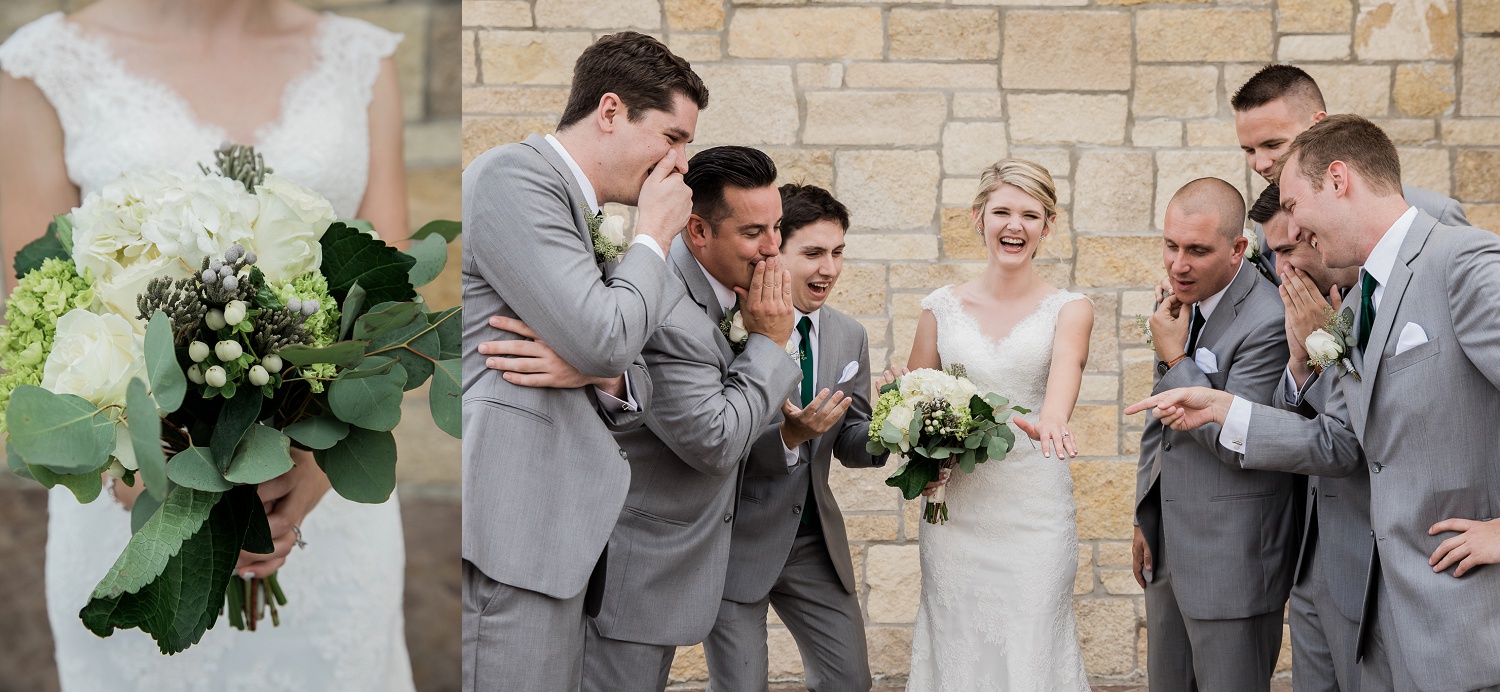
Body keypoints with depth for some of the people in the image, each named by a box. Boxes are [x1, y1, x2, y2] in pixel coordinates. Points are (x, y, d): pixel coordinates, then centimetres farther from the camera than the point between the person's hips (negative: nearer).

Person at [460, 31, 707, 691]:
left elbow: (628, 375, 20)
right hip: (509, 535, -10)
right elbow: (604, 336, -18)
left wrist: (600, 372, -4)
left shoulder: (580, 215, 22)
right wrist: (653, 235, 0)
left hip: (554, 533, 10)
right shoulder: (514, 176, -8)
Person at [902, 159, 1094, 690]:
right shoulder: (941, 308, 7)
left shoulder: (1069, 309, 1)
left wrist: (1051, 418, -42)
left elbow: (1066, 366, -20)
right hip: (955, 512, 2)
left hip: (1036, 512, -2)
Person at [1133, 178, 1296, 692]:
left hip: (1232, 566, -8)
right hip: (1169, 552, 8)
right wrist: (1145, 519, 19)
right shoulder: (1182, 303, 7)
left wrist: (1175, 359, -16)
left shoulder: (1267, 322, -20)